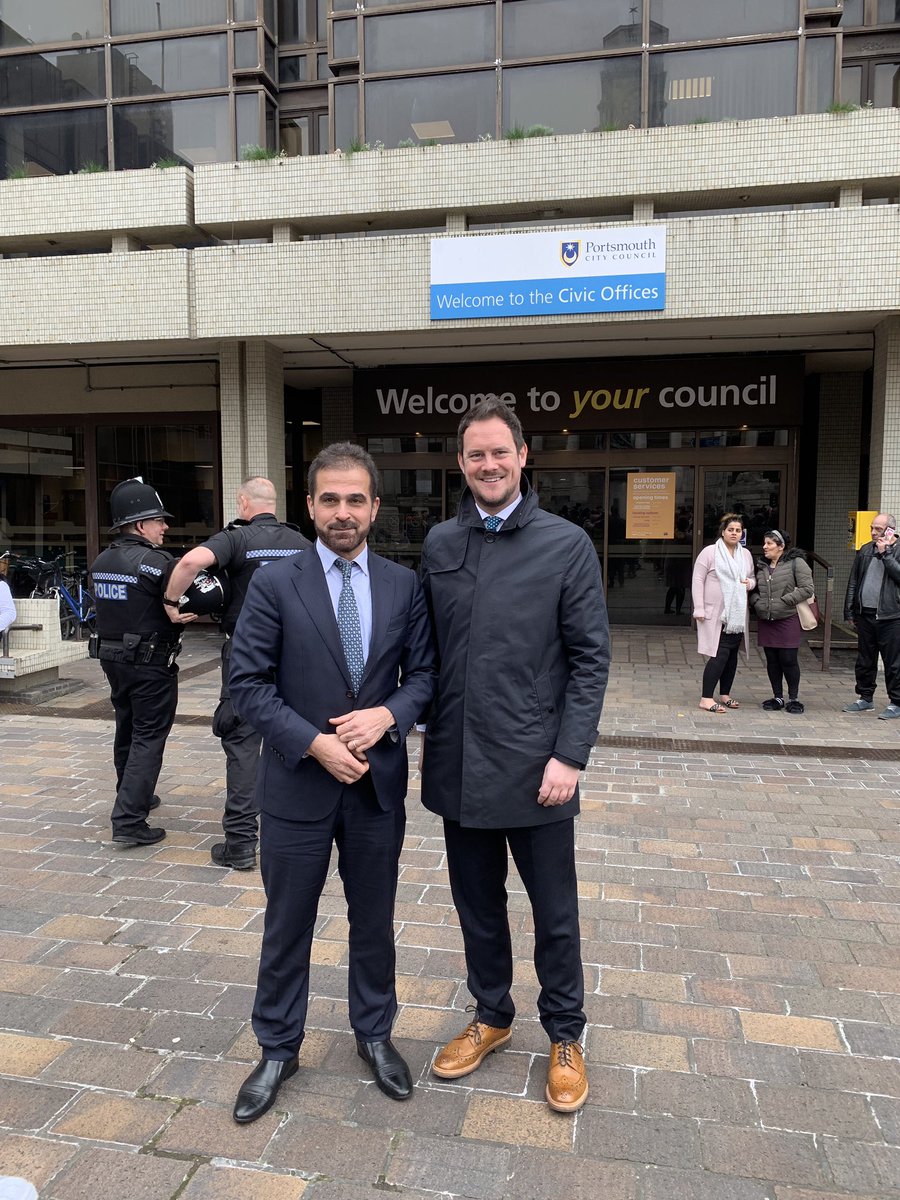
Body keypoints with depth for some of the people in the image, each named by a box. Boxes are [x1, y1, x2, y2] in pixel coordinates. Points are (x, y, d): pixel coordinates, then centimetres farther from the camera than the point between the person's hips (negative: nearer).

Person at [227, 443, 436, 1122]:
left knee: (374, 920, 18)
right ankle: (278, 1050, 36)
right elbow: (247, 683, -9)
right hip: (297, 783, -1)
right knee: (287, 926, 14)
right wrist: (316, 743, -18)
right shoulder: (275, 585, -7)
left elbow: (424, 672, 3)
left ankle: (375, 1034, 41)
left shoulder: (405, 586, 0)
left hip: (379, 783, 2)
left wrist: (388, 714, -17)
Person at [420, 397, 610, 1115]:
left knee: (554, 912, 12)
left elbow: (591, 658, -7)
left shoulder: (567, 544, -6)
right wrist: (422, 734, 4)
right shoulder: (439, 544, 5)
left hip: (535, 769, -3)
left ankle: (565, 1037, 35)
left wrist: (570, 756, -13)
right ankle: (491, 1016, 41)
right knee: (478, 905, 19)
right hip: (458, 764, 4)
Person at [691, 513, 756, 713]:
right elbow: (697, 580, -7)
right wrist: (699, 609, -13)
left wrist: (750, 583, -2)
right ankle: (706, 698, -8)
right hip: (715, 614, -6)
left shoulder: (746, 554, 13)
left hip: (738, 615, 6)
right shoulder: (710, 552, -5)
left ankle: (725, 694, 22)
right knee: (719, 655, -12)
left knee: (732, 655, 10)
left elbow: (752, 577, 24)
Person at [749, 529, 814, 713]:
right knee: (772, 660, 8)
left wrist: (786, 601, -15)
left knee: (788, 660, -2)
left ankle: (794, 698, 13)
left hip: (789, 620, -6)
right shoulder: (762, 565, 13)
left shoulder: (796, 563, -6)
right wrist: (757, 603, 1)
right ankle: (777, 697, 19)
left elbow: (807, 588, -12)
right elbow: (754, 589, 21)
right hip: (765, 621, 6)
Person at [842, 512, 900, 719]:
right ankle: (865, 698, 26)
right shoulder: (865, 550, 11)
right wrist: (849, 611, 10)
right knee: (864, 660, 14)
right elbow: (853, 582, 13)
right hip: (865, 614, 5)